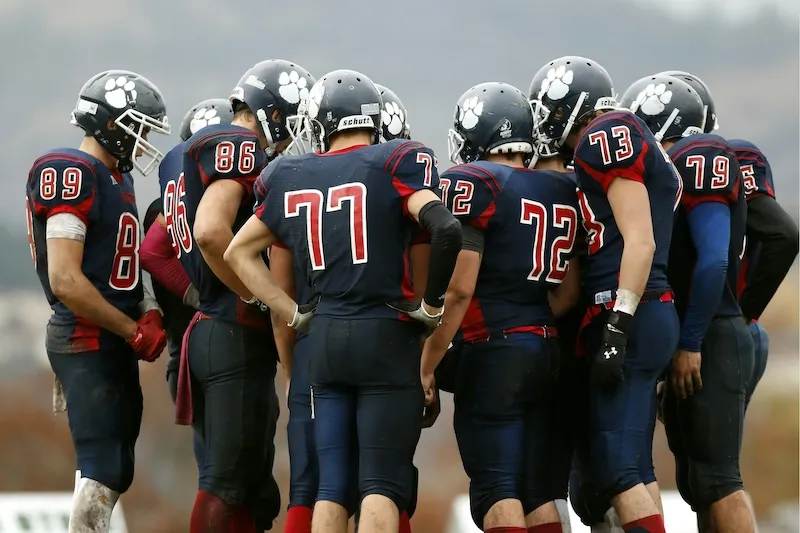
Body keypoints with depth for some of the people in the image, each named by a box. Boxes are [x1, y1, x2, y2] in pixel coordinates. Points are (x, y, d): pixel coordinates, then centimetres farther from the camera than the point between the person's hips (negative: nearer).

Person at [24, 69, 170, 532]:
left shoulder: (116, 177, 15)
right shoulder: (73, 175, -15)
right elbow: (66, 281, -21)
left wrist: (146, 314, 2)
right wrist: (134, 331, -15)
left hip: (115, 342, 10)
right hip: (86, 341, -10)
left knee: (115, 472, 12)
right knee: (102, 470, -9)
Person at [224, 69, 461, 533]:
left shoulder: (293, 177, 10)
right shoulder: (395, 163, -4)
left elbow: (240, 253, 20)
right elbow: (446, 229, -19)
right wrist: (431, 305, -6)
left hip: (325, 338, 4)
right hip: (385, 336, -4)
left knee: (333, 483, 8)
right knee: (383, 483, -3)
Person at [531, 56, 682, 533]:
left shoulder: (608, 138, -7)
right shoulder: (644, 153, 21)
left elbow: (639, 242, -15)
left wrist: (617, 328, -18)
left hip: (630, 318, -10)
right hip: (654, 315, 10)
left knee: (621, 470, -13)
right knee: (634, 467, 12)